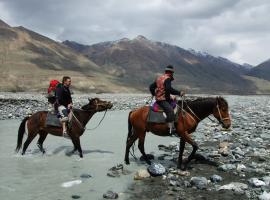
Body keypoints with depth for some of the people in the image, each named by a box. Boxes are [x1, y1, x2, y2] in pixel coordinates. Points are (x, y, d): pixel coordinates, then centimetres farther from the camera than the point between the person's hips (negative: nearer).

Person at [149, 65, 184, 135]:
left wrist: (154, 94, 36)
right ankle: (172, 129, -39)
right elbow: (169, 89, -26)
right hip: (162, 100, -10)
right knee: (170, 110, -27)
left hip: (158, 98, 10)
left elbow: (151, 87, 22)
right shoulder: (167, 79, -10)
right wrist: (179, 93, -22)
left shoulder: (159, 78, 17)